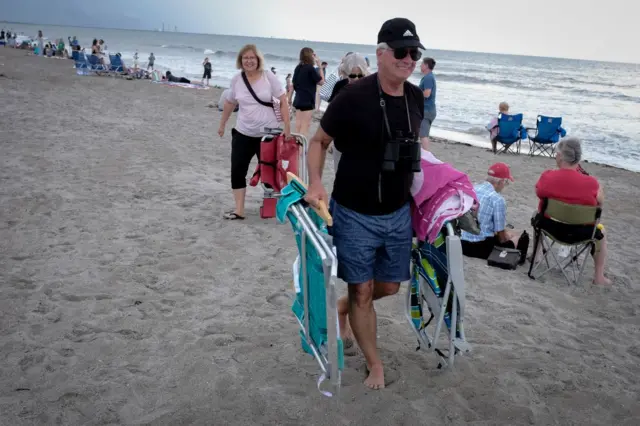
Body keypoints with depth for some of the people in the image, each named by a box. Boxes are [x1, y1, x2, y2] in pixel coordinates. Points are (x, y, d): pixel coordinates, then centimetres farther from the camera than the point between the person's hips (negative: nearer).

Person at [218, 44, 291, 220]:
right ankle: (239, 210, 7)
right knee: (237, 171, -2)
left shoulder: (268, 76, -9)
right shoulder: (237, 79, 0)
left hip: (268, 133, -3)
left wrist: (287, 126, -14)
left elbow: (283, 101, -8)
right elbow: (229, 103, 14)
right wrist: (222, 124, 21)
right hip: (243, 134, 3)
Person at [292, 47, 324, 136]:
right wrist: (320, 66, -1)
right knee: (305, 125, -6)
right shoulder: (310, 68, -13)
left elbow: (293, 85, 14)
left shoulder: (298, 68, 10)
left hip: (298, 100, 8)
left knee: (298, 125, 11)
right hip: (307, 101, -8)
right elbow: (321, 82, -4)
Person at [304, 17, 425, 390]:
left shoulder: (416, 97, -1)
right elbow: (319, 141, -7)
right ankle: (375, 364, 26)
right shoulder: (353, 97, -19)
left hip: (399, 213, 6)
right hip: (355, 215, -5)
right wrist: (316, 182, -23)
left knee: (390, 286, 17)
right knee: (362, 290, 5)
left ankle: (341, 308, 47)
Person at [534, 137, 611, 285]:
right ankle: (599, 277, 33)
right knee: (600, 234, 31)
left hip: (549, 226, 2)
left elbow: (538, 192, 3)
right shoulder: (591, 183, -22)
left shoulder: (547, 176, -18)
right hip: (580, 232, -1)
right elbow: (600, 201, -2)